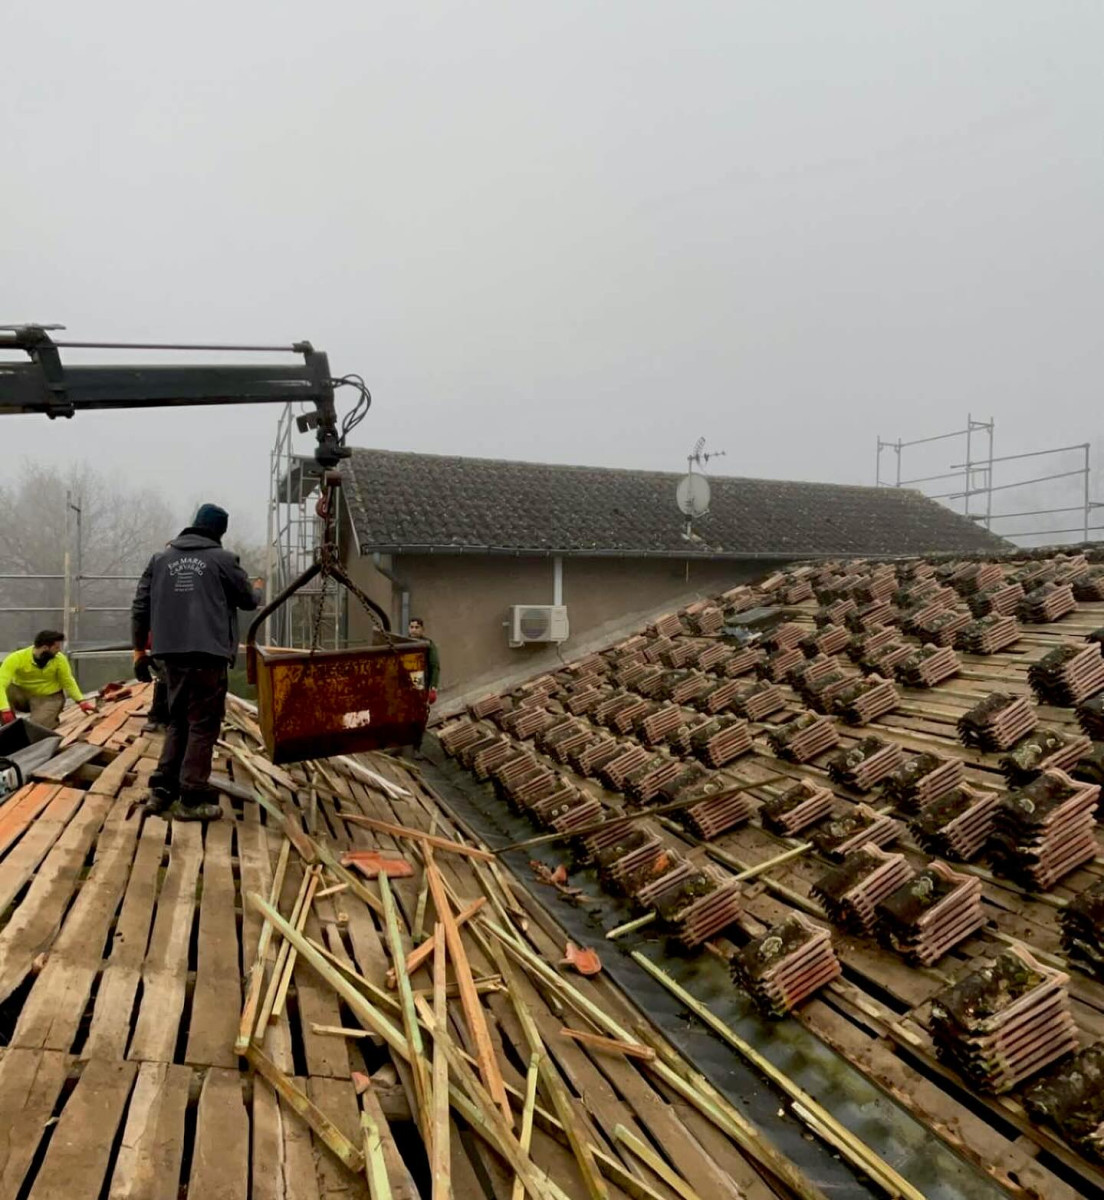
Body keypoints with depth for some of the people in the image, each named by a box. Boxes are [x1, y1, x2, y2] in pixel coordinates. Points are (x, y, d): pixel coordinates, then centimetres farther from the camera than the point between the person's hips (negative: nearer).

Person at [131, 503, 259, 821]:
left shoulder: (161, 557, 13)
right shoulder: (222, 558, -1)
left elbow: (140, 606, 12)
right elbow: (249, 601, 8)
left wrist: (140, 648, 19)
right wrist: (255, 593, 32)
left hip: (170, 653, 5)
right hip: (207, 654, -5)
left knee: (178, 721, 18)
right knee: (203, 724, 1)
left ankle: (161, 790, 18)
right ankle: (192, 799, 2)